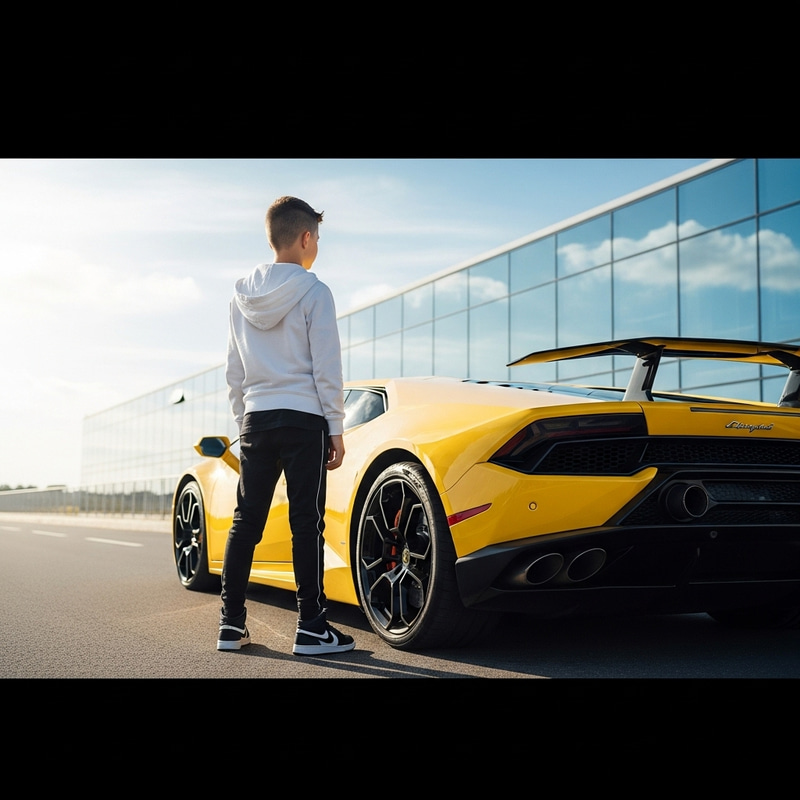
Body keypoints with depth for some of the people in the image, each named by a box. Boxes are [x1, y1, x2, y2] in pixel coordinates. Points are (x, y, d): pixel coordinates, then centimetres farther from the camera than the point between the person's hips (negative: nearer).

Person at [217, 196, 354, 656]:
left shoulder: (243, 297, 12)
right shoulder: (313, 292, -6)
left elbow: (235, 371, 15)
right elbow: (327, 368, -8)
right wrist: (336, 430, -4)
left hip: (256, 422, 5)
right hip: (304, 420, -5)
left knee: (246, 522, 8)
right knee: (306, 524, -3)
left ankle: (232, 623, 10)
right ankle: (312, 627, 1)